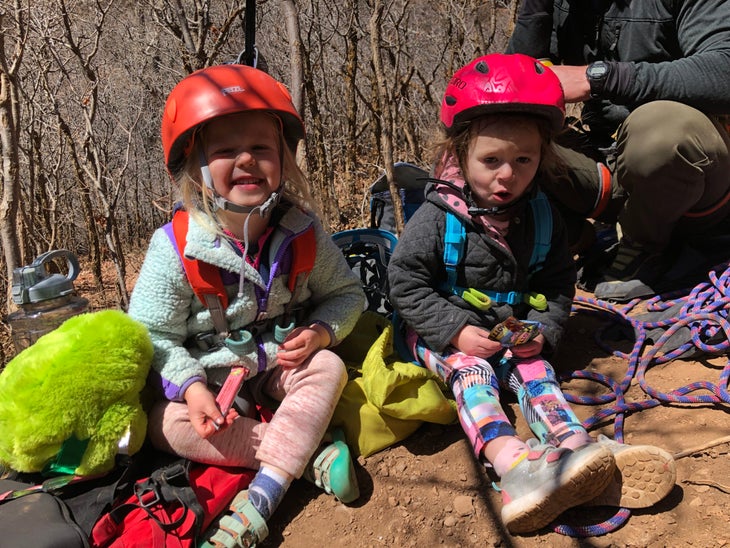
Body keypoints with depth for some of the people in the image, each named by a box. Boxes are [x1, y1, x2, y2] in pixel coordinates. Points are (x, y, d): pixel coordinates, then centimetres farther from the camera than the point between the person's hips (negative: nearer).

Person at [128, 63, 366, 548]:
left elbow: (346, 294, 2)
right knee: (168, 424, -25)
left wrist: (321, 330, -19)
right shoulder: (175, 248, -19)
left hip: (280, 365, 1)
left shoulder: (303, 234, -13)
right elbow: (153, 334, -11)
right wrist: (190, 385, -26)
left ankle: (261, 499, -28)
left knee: (329, 368, -27)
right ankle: (314, 453, -23)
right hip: (210, 375, 0)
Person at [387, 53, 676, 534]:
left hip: (512, 331, 5)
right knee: (470, 371, -28)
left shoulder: (541, 219, -1)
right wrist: (457, 331, -21)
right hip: (442, 332, -4)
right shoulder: (438, 218, -16)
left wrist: (543, 330, -9)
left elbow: (558, 283, 9)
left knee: (535, 370, -19)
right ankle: (512, 463, -47)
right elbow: (405, 282, -15)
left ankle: (579, 449, -36)